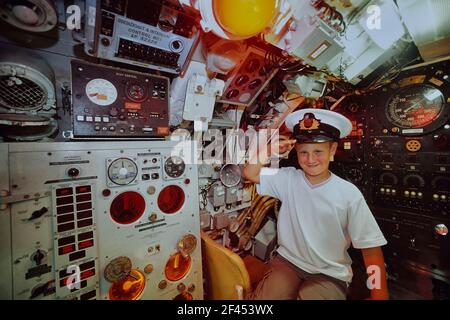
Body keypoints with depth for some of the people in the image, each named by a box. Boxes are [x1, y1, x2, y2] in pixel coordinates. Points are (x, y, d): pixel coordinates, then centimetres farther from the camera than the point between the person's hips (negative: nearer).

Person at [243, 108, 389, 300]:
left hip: (330, 273, 0)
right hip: (288, 261, 1)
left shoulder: (349, 193, -13)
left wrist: (379, 294, -11)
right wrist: (272, 148, -13)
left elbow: (370, 246, -8)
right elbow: (250, 173, -9)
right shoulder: (287, 179, -7)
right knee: (262, 297, -15)